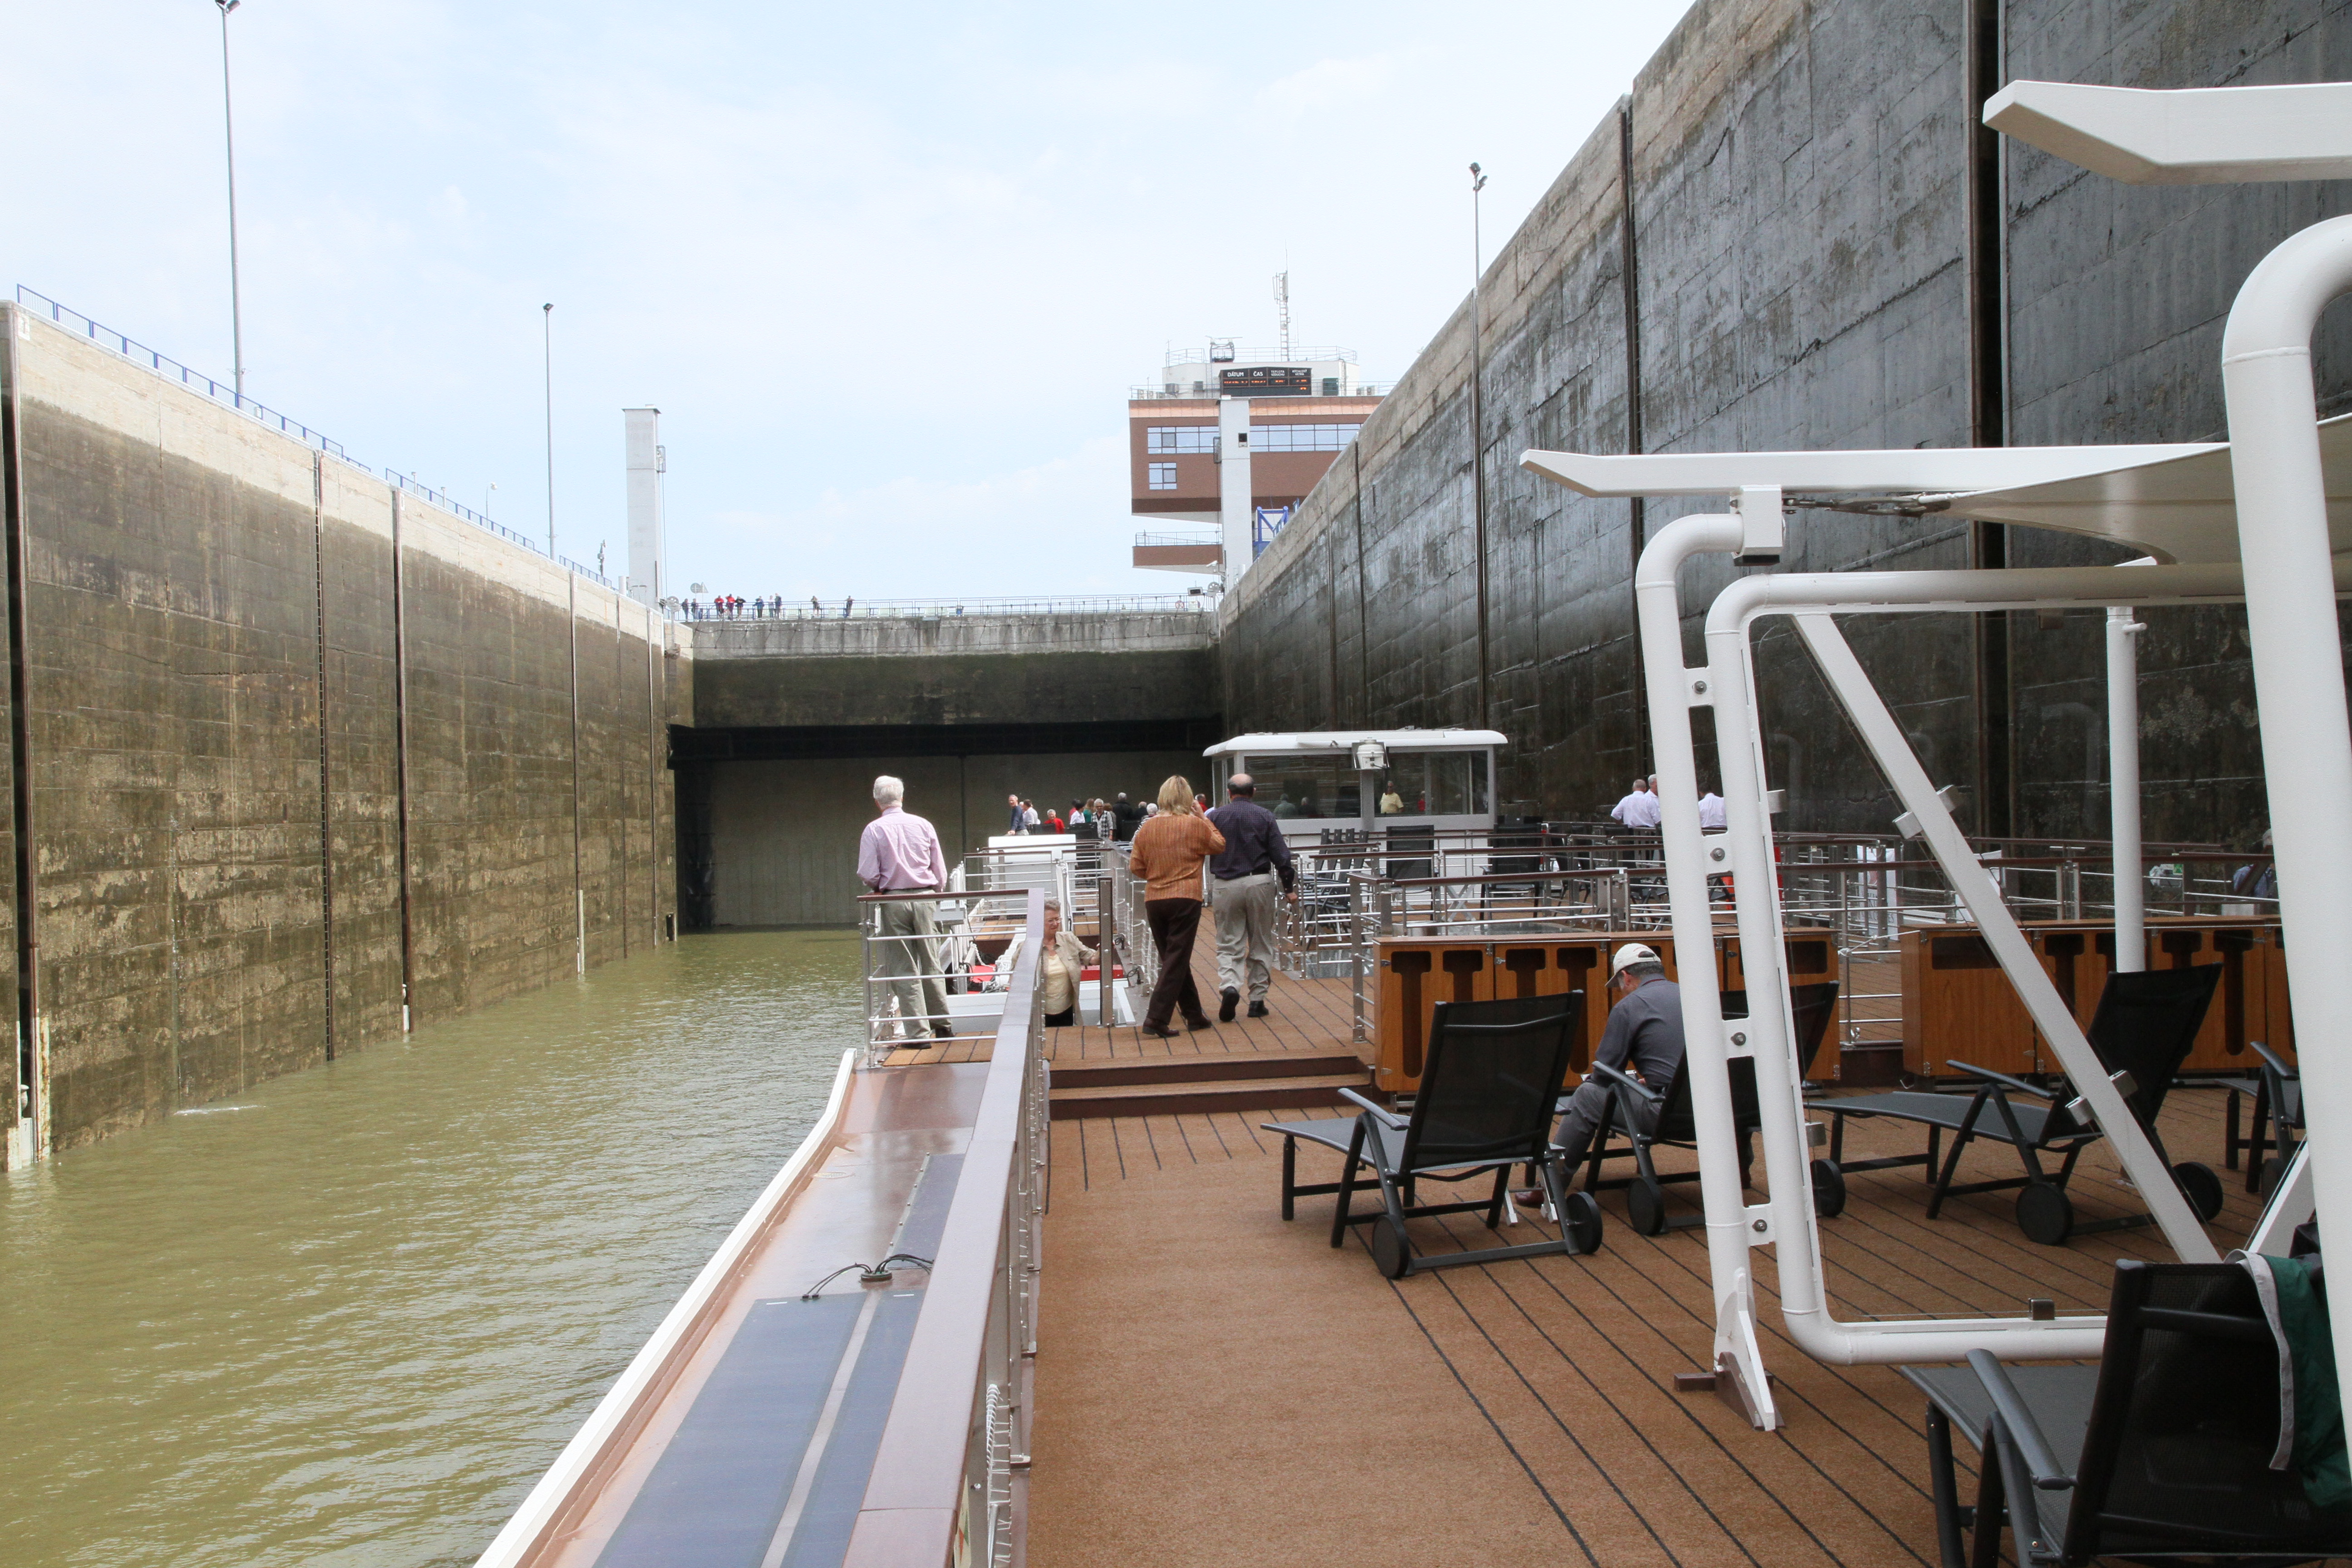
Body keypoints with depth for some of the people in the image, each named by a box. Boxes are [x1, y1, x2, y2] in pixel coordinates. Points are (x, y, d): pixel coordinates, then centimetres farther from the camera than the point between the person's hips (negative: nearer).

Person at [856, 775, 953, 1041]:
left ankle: (917, 1031, -1)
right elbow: (941, 872, 5)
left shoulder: (874, 830, -4)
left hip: (893, 901, -3)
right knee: (931, 964, 12)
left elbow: (868, 875, -8)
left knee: (903, 969, 1)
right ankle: (942, 1024, 16)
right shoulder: (924, 826, 4)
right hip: (924, 898, 3)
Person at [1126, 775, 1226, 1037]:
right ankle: (1156, 1019, -10)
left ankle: (1194, 1015, 24)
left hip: (1153, 900, 4)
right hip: (1185, 899, -4)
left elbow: (1135, 866, 6)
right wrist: (1204, 818, 16)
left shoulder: (1147, 827, 3)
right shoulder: (1195, 825, -7)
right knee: (1177, 960, -2)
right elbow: (1219, 846, 9)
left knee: (1173, 958, 15)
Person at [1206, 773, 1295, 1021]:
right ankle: (1257, 999, 11)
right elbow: (1281, 855, 0)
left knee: (1229, 945, 4)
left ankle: (1229, 987, -21)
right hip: (1259, 883, 0)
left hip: (1225, 886, 0)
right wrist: (1289, 886, 6)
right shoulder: (1265, 817, 1)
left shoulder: (1215, 817, 3)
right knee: (1261, 945, 11)